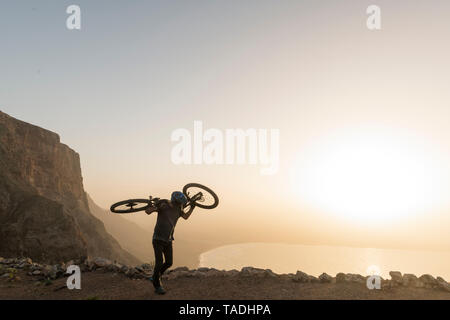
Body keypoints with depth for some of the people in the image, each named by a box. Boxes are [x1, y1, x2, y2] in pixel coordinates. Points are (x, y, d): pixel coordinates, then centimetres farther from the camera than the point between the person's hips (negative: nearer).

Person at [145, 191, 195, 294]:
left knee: (169, 263, 5)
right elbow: (147, 211, -23)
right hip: (158, 239, -6)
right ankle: (157, 286, 11)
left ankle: (155, 277, 30)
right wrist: (155, 205, -40)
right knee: (159, 263, -8)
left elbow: (186, 216, 18)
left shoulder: (178, 208, 0)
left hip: (168, 240, 6)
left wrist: (192, 207, 8)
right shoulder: (163, 205, -17)